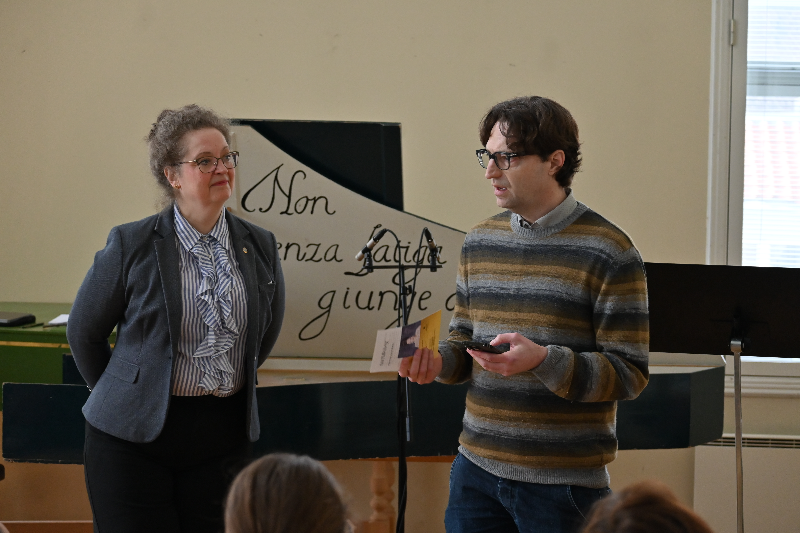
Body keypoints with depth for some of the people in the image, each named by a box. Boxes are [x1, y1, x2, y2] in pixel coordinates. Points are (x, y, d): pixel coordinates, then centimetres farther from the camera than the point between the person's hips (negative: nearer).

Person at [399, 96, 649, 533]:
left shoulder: (608, 253, -8)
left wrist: (543, 361, -24)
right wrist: (437, 361, -4)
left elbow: (629, 374, -11)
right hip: (477, 469, 5)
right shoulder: (479, 242, 11)